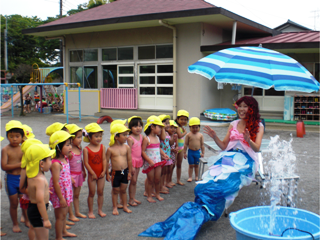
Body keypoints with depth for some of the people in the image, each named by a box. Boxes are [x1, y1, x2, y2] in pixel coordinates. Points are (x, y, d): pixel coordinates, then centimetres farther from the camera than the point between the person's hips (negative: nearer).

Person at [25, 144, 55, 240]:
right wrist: (46, 219, -29)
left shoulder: (31, 176, 3)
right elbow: (40, 201, -32)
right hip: (38, 212, -10)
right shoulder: (40, 180, -27)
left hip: (32, 207, 10)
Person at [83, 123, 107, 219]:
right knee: (92, 193, 6)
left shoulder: (102, 147, -2)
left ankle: (100, 210, 25)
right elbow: (86, 163, -14)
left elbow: (104, 160, -4)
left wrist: (104, 171, -11)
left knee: (100, 192, 11)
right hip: (92, 175, -3)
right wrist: (92, 173, -15)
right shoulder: (86, 149, -12)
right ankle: (90, 211, 19)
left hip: (101, 174, 3)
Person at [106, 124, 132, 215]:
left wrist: (129, 172, 6)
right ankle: (115, 207, 25)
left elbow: (129, 160, 4)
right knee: (115, 190, 11)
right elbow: (106, 161, -5)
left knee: (123, 190, 14)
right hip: (115, 172, -2)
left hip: (125, 172, 2)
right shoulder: (110, 149, -12)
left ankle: (125, 206, 29)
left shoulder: (127, 147, -3)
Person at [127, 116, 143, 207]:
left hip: (139, 161, 7)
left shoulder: (141, 137, 4)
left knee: (135, 181, 15)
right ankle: (131, 199, 12)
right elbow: (129, 153, -17)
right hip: (132, 161, -7)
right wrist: (131, 166, -17)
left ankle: (133, 198, 25)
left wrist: (142, 160, 13)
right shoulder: (130, 139, -17)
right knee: (133, 181, 0)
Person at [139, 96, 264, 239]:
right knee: (207, 183, -23)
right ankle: (203, 213, -30)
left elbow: (257, 148, -3)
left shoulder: (258, 126, 8)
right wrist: (214, 137, 2)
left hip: (244, 162, -4)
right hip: (228, 158, 5)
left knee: (221, 183, -29)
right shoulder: (233, 124, 21)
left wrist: (248, 140, -22)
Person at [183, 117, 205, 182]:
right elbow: (185, 144, -3)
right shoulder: (188, 135, -7)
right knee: (191, 165, 6)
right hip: (190, 151, -2)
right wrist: (184, 153, -4)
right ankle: (190, 177, 15)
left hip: (198, 152, 2)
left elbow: (202, 144, 4)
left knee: (196, 165, 13)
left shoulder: (200, 135, -1)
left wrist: (202, 152, 4)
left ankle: (196, 176, 25)